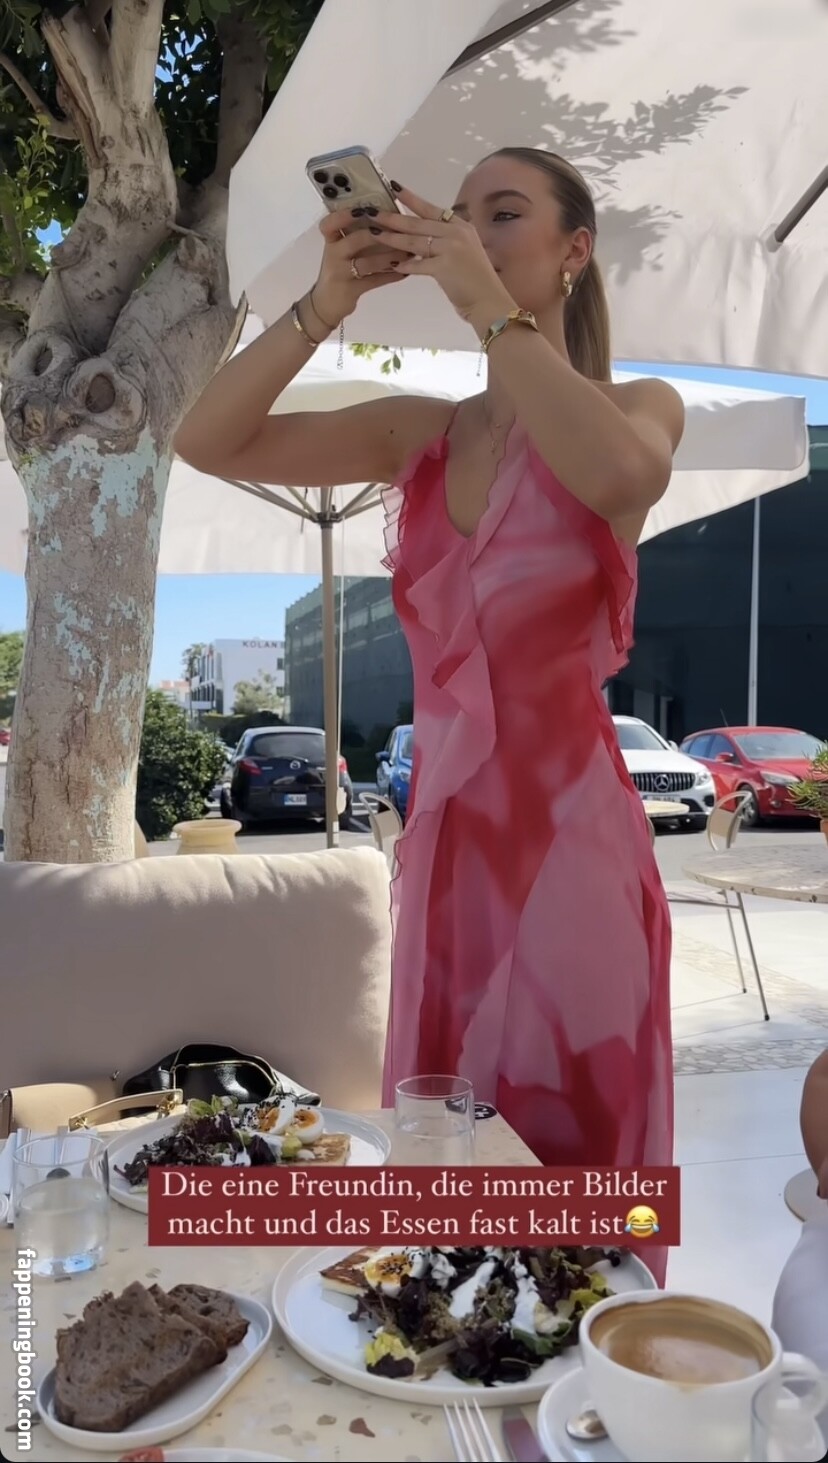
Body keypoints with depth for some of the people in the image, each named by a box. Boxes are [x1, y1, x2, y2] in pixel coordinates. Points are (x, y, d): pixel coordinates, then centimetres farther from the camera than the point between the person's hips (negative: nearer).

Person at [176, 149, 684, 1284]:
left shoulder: (638, 409, 0)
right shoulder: (420, 434, 9)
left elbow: (619, 477, -27)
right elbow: (207, 444, 1)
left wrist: (485, 303, -19)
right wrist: (329, 301, -8)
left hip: (567, 821, -4)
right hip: (445, 827, 4)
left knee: (566, 1147, 7)